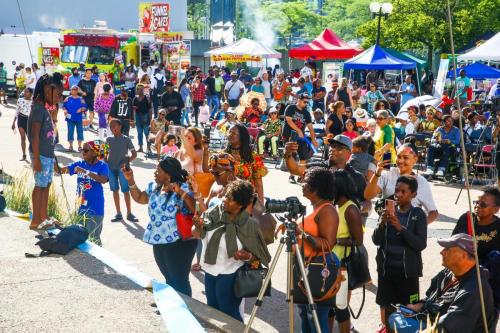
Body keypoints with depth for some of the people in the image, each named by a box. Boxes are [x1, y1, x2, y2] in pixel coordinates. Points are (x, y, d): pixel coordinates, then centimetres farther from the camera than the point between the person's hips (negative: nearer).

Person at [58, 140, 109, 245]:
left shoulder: (102, 166, -11)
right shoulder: (80, 164, 4)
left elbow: (104, 180, -28)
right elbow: (62, 170, -1)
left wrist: (86, 172, -33)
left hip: (95, 208, -6)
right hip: (80, 206, 6)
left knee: (93, 238, 0)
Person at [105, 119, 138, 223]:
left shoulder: (126, 139, -1)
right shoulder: (109, 139, 10)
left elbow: (134, 154, -2)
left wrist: (127, 162, -15)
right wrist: (106, 162, -1)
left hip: (122, 168, -4)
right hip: (111, 168, 4)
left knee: (126, 190, -4)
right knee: (115, 190, 7)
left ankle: (129, 213, 4)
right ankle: (118, 214, 14)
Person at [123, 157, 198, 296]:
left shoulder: (183, 188, -17)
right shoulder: (154, 187, 7)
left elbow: (195, 209, -27)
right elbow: (139, 198, 21)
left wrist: (181, 192, -38)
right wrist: (130, 180, 8)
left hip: (178, 243, -8)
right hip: (159, 242, 8)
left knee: (179, 281, -2)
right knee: (169, 279, 21)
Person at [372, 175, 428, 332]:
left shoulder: (418, 214, -5)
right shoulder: (388, 210, 4)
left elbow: (421, 244, -15)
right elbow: (376, 240, 0)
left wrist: (400, 227, -25)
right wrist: (382, 223, -19)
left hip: (407, 269, -3)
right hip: (386, 268, 4)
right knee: (386, 305, 11)